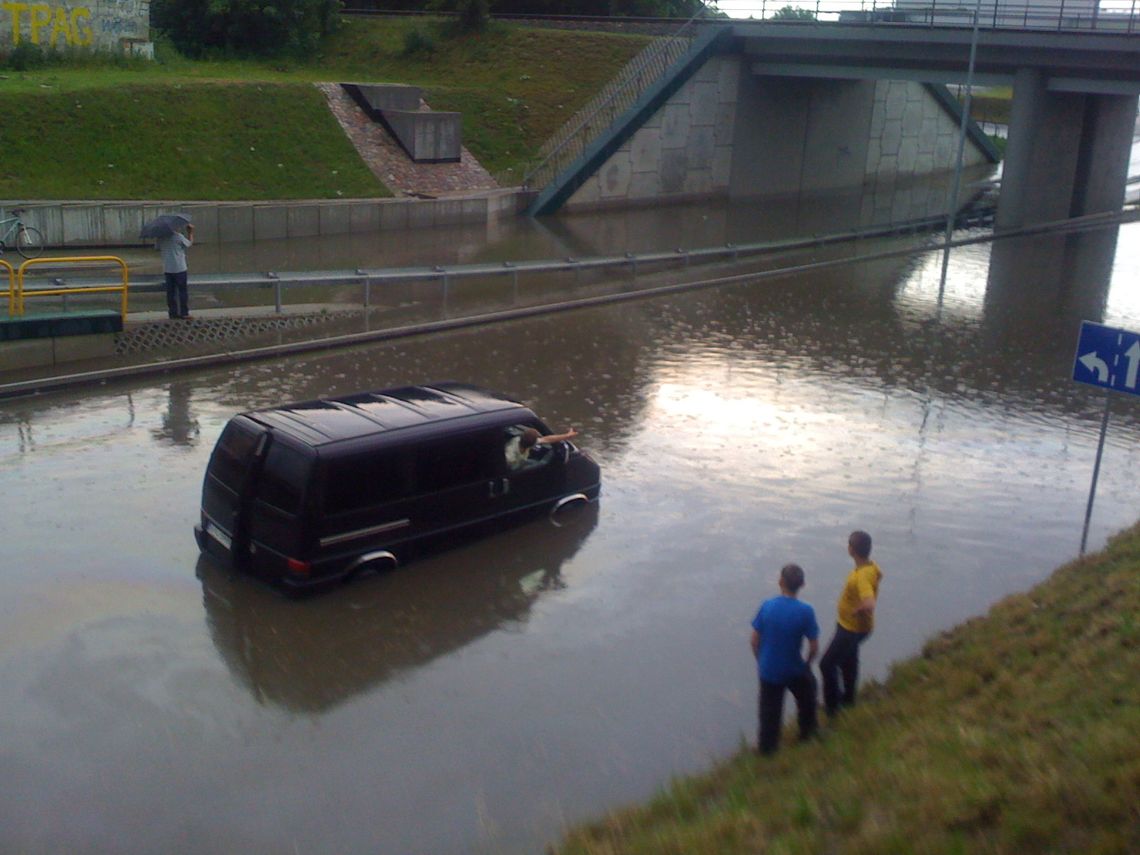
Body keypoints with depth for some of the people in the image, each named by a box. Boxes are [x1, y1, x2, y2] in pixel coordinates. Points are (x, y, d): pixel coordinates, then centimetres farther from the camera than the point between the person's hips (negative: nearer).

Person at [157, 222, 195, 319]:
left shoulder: (161, 237, 1)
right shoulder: (178, 236, -14)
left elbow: (158, 248, 13)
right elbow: (189, 244, 0)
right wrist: (190, 233, 12)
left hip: (167, 269, 5)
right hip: (179, 268, -5)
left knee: (170, 291, 11)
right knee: (182, 291, 3)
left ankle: (173, 312, 13)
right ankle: (184, 313, 2)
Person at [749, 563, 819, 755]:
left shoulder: (767, 606, -14)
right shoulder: (806, 611, -19)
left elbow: (755, 640, -7)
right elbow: (814, 647, -14)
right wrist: (807, 664, 6)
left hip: (768, 669, 1)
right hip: (793, 670, -1)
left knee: (769, 710, 17)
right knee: (807, 696, 29)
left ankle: (767, 745, 29)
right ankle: (807, 732, 44)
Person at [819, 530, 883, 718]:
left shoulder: (862, 576, -36)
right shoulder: (871, 565, -8)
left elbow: (869, 605, -49)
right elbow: (879, 575, 17)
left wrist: (856, 612, -29)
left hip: (853, 628, -10)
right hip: (847, 624, 10)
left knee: (827, 664, 0)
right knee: (847, 661, 28)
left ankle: (832, 706, 12)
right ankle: (848, 698, 46)